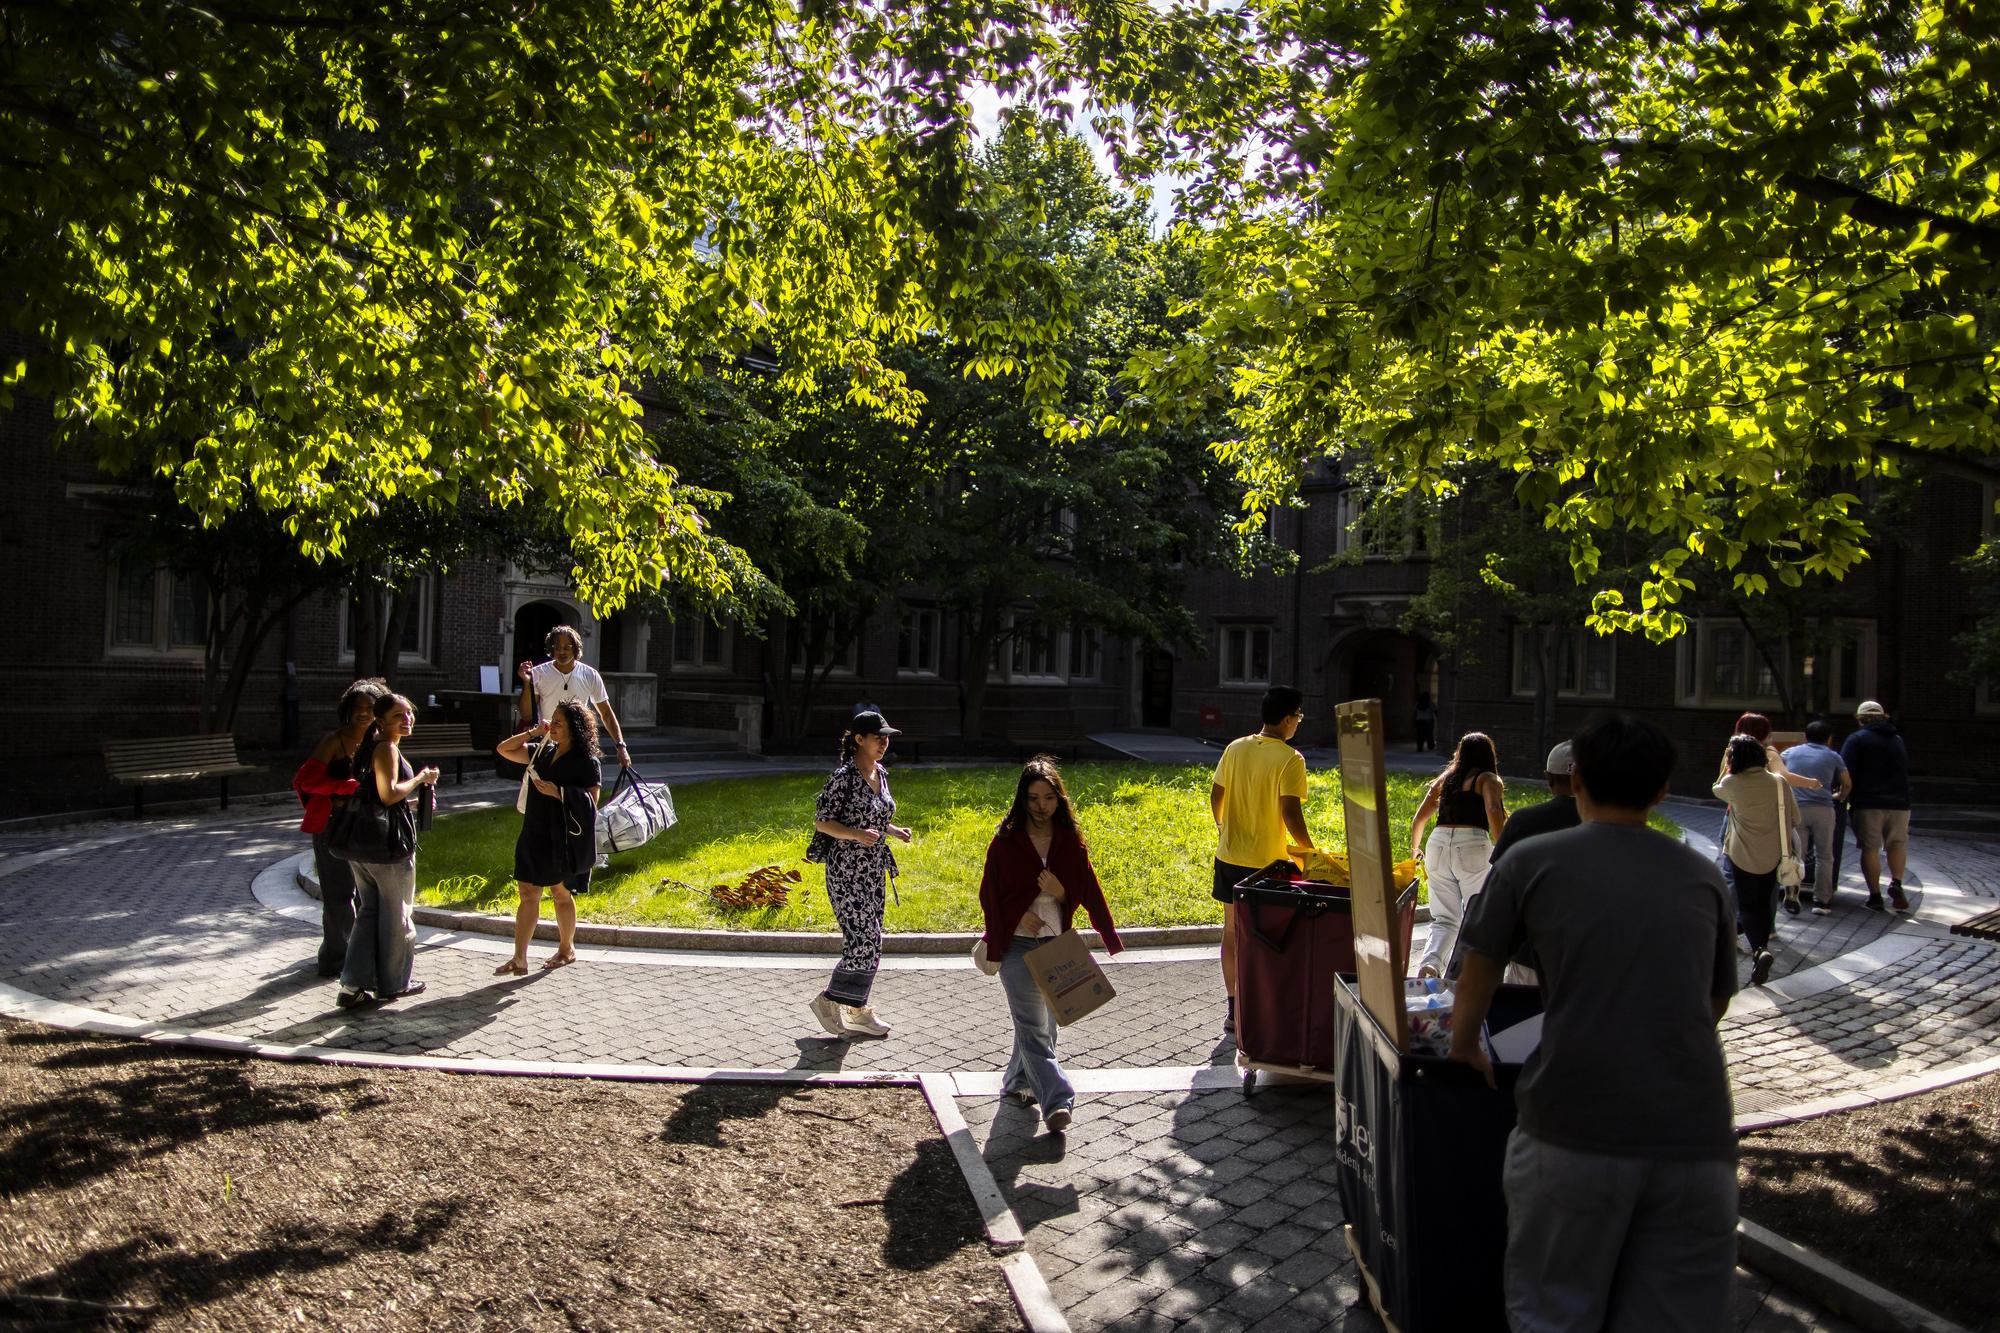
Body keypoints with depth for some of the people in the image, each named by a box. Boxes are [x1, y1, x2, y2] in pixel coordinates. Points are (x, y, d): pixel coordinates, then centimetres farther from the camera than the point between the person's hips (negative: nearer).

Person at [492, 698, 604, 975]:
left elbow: (591, 803, -14)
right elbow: (504, 750, 14)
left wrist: (558, 793, -23)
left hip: (563, 840, -6)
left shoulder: (587, 762, -10)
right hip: (534, 837, 6)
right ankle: (519, 959, 4)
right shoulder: (543, 753, 9)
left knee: (561, 893, 10)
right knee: (527, 894, 3)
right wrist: (533, 733, 2)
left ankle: (566, 949, 29)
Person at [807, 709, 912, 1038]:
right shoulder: (844, 777, -16)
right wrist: (857, 834, -25)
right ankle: (829, 1001, 8)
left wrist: (894, 831, 4)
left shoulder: (881, 774, 9)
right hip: (846, 872, -8)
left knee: (867, 942, 12)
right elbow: (821, 821, -14)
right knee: (866, 940, -9)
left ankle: (856, 1008, 23)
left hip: (873, 870, 8)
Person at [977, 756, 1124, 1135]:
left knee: (1043, 1022, 13)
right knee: (1034, 1026, -10)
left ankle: (1018, 1081, 33)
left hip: (1056, 944, 4)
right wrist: (1017, 918, -10)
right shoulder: (1005, 842, -6)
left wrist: (1061, 893, -15)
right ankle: (1058, 1101, -13)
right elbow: (988, 894, 1)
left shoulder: (1071, 842, 1)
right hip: (1017, 945, -3)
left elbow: (1088, 891, 4)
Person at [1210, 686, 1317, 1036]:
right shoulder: (1290, 759, -14)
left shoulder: (1235, 748, 4)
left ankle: (1233, 1010, 22)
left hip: (1229, 856, 6)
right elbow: (1290, 813, -18)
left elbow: (1216, 796, 9)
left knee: (1232, 931, 14)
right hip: (1265, 861, -5)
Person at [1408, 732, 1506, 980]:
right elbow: (1493, 812, -12)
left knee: (1444, 919, 10)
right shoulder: (1488, 780, 8)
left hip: (1438, 844, 4)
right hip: (1472, 845, -4)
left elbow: (1419, 818, 19)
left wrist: (1415, 848, 33)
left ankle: (1429, 963, -13)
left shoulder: (1444, 779, 20)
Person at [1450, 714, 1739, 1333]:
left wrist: (1464, 1048, 32)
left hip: (1574, 1136, -3)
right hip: (1696, 1139, 3)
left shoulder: (1531, 861, 5)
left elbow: (1477, 978, 14)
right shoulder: (1703, 876, 13)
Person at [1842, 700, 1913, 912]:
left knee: (1870, 848, 1)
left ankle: (1875, 895, 0)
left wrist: (1845, 796, -1)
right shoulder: (1898, 740, 16)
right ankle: (1896, 883, -6)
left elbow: (1845, 772, -10)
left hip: (1868, 802, -4)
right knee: (1897, 845, 15)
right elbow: (1904, 770, 22)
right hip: (1899, 801, 4)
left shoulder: (1857, 739, -1)